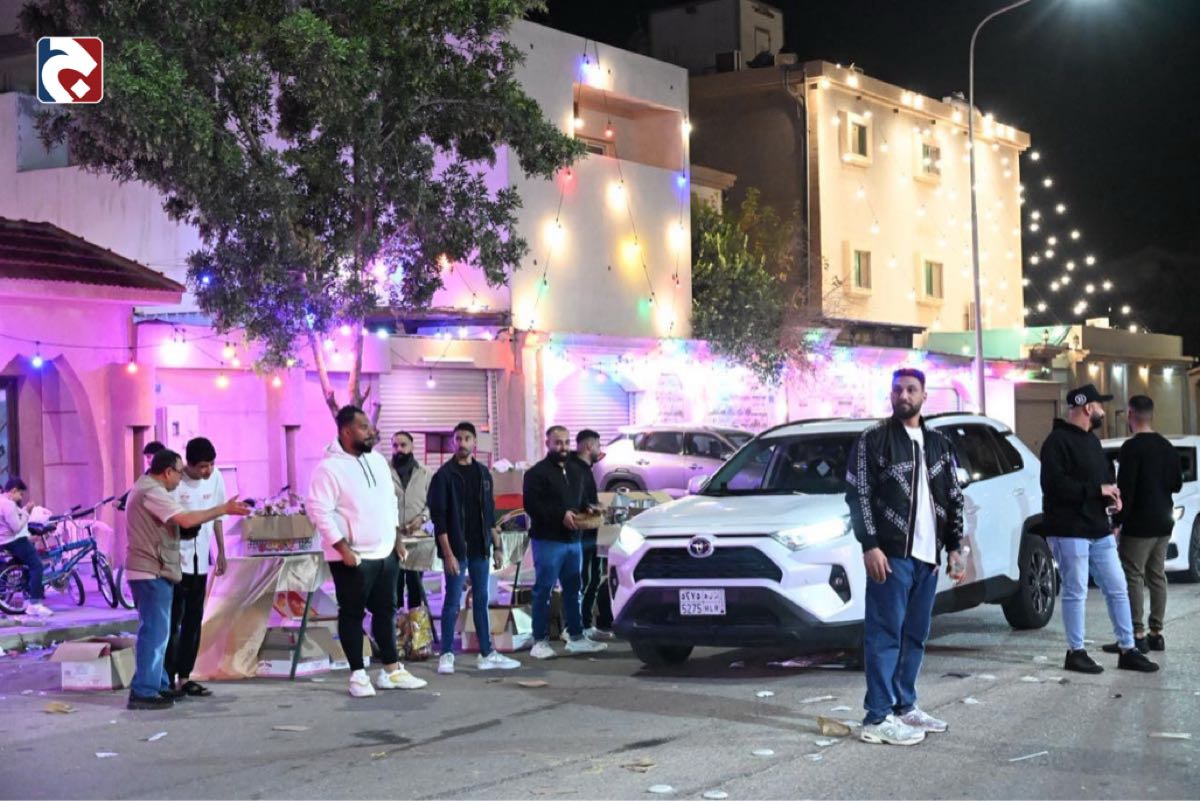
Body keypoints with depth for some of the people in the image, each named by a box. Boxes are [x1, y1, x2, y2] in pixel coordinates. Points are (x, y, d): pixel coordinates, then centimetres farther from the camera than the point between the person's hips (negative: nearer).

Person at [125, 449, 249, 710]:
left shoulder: (147, 488, 18)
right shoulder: (152, 492, -17)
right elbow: (186, 520, -25)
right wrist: (225, 509, -20)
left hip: (151, 571, 11)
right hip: (152, 572, -11)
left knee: (157, 631, 16)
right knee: (155, 632, -9)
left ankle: (158, 685, 22)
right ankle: (143, 692, -9)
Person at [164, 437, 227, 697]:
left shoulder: (215, 478, 0)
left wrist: (221, 552, 13)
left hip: (200, 560, 6)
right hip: (176, 560, -6)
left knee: (194, 620, 11)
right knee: (173, 620, -4)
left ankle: (184, 677, 19)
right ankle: (168, 679, 0)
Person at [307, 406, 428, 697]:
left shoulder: (378, 461, 10)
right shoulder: (329, 468, -14)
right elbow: (319, 510, -18)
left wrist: (396, 539, 12)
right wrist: (343, 549, -20)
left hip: (385, 553, 7)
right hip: (353, 558, -7)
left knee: (386, 612, 12)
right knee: (352, 615, 2)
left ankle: (392, 670, 19)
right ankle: (358, 674, 8)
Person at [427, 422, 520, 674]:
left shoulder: (483, 473, 11)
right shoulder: (444, 475, -7)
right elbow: (438, 517, -10)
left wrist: (497, 546, 11)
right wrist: (447, 553, -16)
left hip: (480, 549, 5)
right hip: (456, 549, -5)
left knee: (481, 600, 9)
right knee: (453, 601, -2)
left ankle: (487, 654, 14)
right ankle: (446, 655, 6)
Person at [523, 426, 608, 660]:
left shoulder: (576, 472, 18)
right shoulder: (537, 472, -7)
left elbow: (583, 500, 28)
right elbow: (531, 504, -16)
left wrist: (587, 512, 4)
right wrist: (560, 515, -21)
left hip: (573, 539, 7)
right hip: (547, 540, -7)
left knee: (574, 590, 11)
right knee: (543, 591, -3)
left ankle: (576, 637, 19)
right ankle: (540, 641, 1)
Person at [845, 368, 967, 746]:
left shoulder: (939, 443, 16)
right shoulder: (874, 440, -2)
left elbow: (954, 499, 18)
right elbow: (858, 495, -7)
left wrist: (954, 548, 11)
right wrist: (870, 546, -15)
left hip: (928, 556, 6)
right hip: (890, 554, -6)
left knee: (915, 635, 11)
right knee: (885, 633, -7)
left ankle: (904, 706, 22)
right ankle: (878, 718, -6)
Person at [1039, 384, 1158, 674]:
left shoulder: (1091, 440, 17)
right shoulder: (1057, 441, -12)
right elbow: (1054, 485, -22)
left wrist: (1112, 495, 4)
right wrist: (1098, 490, -18)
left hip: (1099, 530, 9)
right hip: (1069, 531, -9)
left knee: (1117, 589, 9)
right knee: (1076, 593, -1)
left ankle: (1127, 650, 16)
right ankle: (1075, 653, 10)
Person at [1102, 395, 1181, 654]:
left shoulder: (1132, 447, -15)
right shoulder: (1167, 447, 10)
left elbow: (1125, 489, -19)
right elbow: (1177, 484, 17)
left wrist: (1117, 522, -14)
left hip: (1139, 524, -8)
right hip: (1164, 523, 8)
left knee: (1132, 576, -6)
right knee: (1157, 576, 12)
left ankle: (1137, 635, -10)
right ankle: (1156, 633, 14)